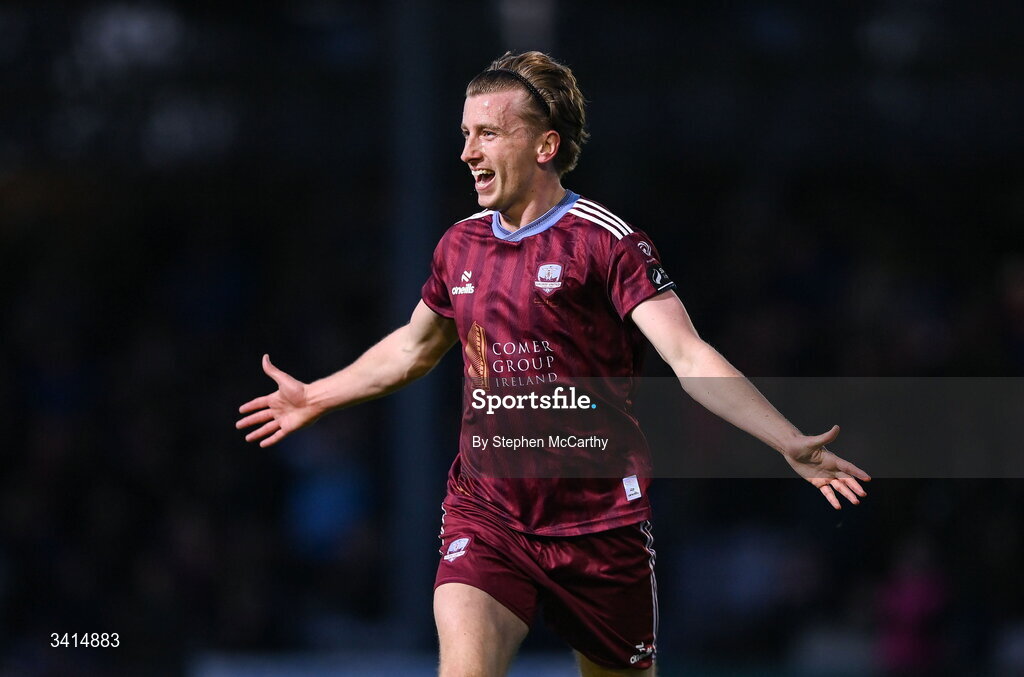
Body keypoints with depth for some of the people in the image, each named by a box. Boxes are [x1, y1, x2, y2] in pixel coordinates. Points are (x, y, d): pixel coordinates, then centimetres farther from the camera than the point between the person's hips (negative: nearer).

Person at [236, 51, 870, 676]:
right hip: (485, 518, 3)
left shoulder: (604, 241, -9)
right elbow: (412, 347, 28)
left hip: (599, 525, -3)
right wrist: (317, 397, 39)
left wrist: (790, 443, -30)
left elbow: (688, 355, -18)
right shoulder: (461, 245, 8)